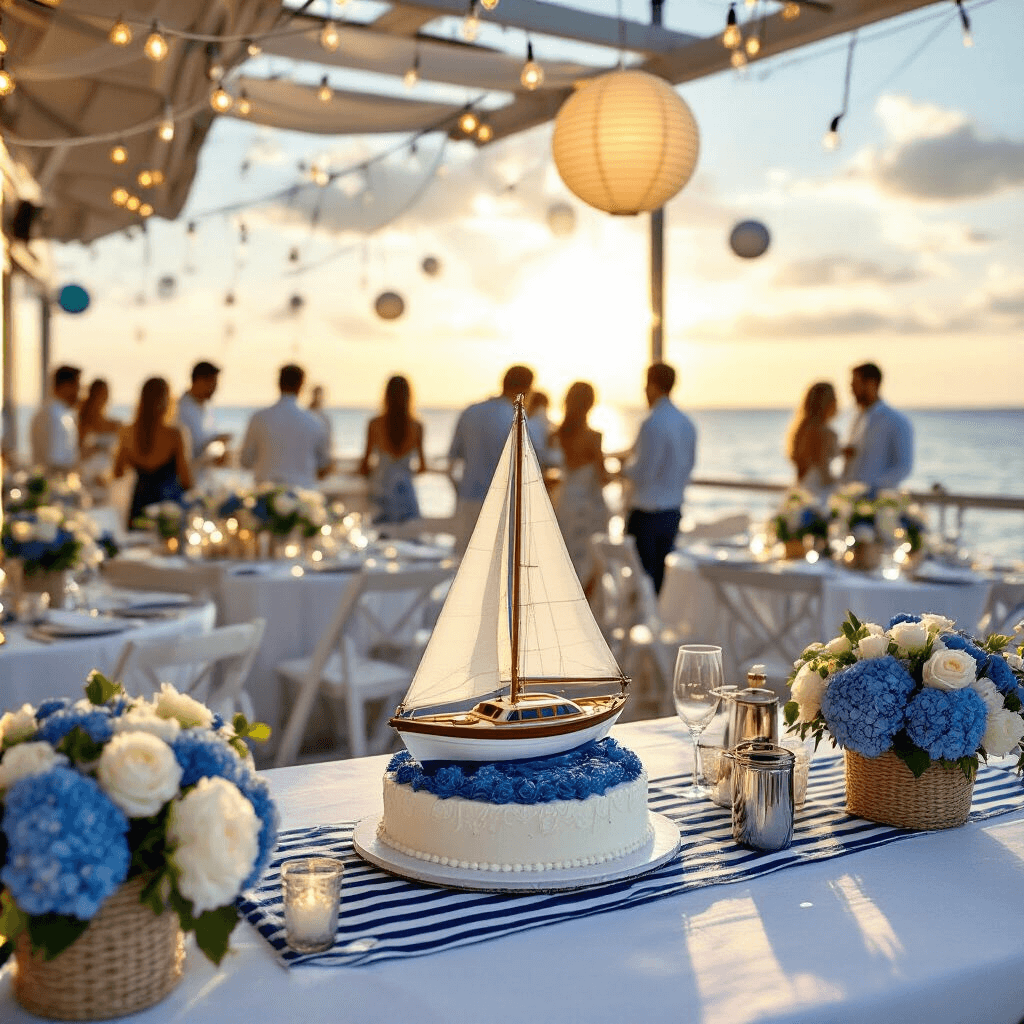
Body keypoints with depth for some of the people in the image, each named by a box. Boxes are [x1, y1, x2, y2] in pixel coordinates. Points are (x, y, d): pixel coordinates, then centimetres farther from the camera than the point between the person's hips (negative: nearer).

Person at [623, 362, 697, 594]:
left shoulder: (653, 424, -18)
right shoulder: (687, 423, 7)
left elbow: (642, 473, -19)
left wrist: (625, 468, 0)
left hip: (647, 513, -8)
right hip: (674, 511, 8)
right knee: (659, 573, 13)